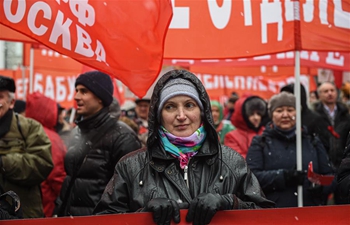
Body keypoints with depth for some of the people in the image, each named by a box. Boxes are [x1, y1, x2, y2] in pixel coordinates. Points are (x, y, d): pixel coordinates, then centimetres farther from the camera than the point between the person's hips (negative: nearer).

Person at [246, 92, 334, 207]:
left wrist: (319, 186, -8)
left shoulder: (312, 142, 17)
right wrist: (283, 176, -18)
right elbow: (251, 176, -5)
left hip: (309, 210, 2)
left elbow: (328, 175, 14)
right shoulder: (260, 143, 9)